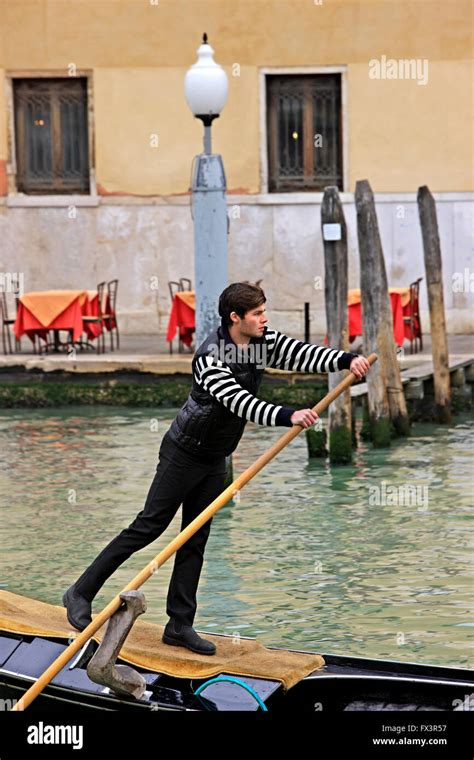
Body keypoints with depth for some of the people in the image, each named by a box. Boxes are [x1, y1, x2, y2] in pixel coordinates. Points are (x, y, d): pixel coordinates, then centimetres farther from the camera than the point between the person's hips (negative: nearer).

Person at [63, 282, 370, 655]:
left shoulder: (264, 341, -2)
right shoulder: (210, 357, -26)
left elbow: (303, 354, -9)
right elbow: (240, 403, -38)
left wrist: (347, 360, -26)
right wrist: (288, 416, -49)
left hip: (215, 459, 8)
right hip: (185, 453, -8)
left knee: (196, 539, 8)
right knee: (149, 527, -6)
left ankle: (180, 625, 11)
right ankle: (80, 593, 3)